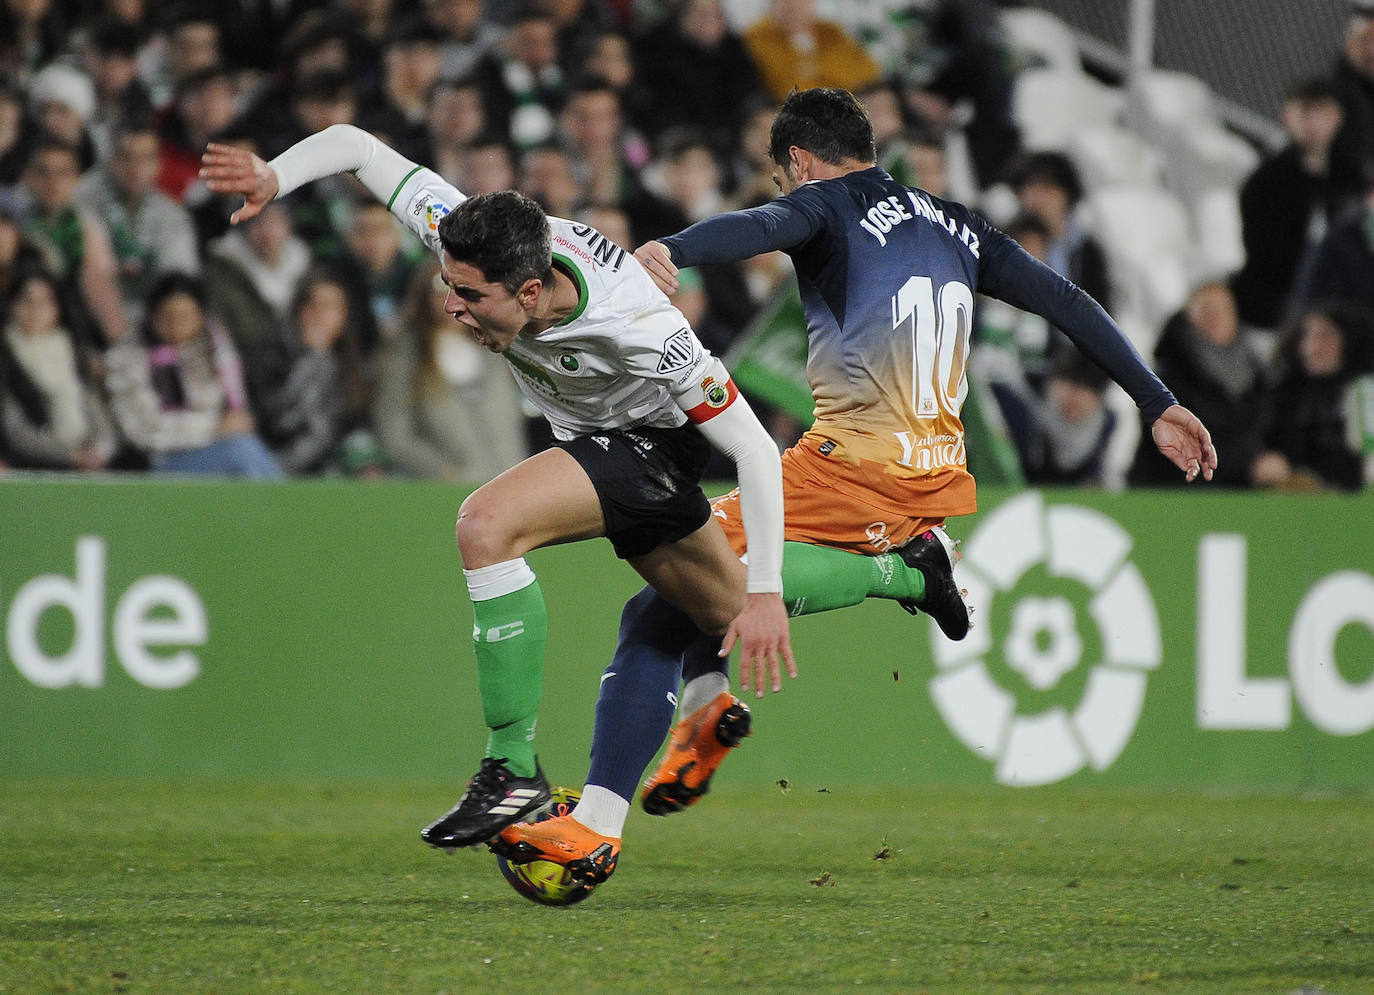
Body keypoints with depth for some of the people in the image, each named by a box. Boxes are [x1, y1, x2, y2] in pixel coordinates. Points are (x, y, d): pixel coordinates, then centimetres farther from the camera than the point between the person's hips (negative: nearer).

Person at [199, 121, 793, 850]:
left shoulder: (642, 331, -40)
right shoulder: (465, 238, -26)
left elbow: (756, 452, -32)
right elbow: (354, 145, -16)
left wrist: (766, 592, -34)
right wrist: (274, 176, -36)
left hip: (651, 441, -7)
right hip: (587, 435, 7)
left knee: (487, 524, -30)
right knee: (723, 617, 25)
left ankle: (514, 769, -25)